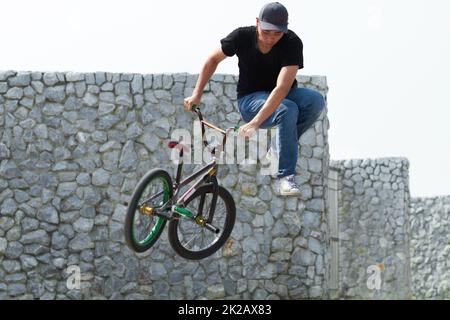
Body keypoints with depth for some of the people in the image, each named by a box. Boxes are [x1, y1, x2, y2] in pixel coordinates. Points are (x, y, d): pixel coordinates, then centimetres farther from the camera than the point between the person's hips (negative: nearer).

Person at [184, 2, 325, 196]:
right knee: (287, 110, -35)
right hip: (251, 99, -1)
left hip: (282, 96, 1)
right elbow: (214, 59, 4)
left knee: (315, 100, -31)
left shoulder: (292, 43, -23)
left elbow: (282, 88, -34)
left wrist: (255, 122, -43)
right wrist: (197, 95, -1)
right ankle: (286, 177, -31)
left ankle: (279, 149, -11)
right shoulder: (242, 37, -16)